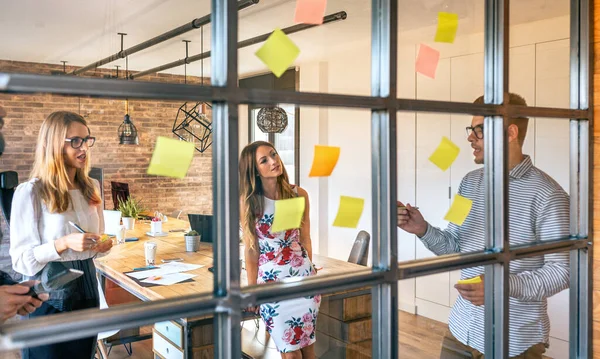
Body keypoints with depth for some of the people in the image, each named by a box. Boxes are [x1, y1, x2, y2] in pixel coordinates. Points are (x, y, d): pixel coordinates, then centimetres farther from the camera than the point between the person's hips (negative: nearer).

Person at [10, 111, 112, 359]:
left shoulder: (91, 187, 5)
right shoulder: (30, 192, -13)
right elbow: (21, 259, -13)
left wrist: (102, 246, -4)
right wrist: (63, 244, -26)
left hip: (86, 286, 6)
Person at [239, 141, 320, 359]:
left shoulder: (298, 194, -1)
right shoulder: (249, 200, -7)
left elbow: (305, 240, 7)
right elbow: (251, 249, -3)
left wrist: (309, 269, 11)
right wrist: (252, 289, -1)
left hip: (303, 276, 2)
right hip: (271, 279, -2)